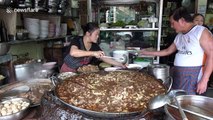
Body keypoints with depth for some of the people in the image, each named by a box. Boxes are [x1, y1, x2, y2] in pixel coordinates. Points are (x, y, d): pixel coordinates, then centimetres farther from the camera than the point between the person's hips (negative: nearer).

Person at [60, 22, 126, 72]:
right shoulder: (77, 40, -20)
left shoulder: (94, 46, -6)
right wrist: (93, 53, -45)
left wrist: (121, 65, -9)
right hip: (68, 71, -4)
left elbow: (105, 58, -3)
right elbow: (73, 52, -41)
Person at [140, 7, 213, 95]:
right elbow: (168, 51, 24)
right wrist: (149, 53, 25)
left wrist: (204, 80, -18)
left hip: (193, 76, -6)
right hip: (177, 74, 7)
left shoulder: (201, 32, -9)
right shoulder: (179, 36, 13)